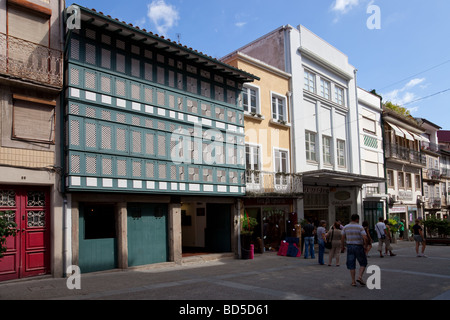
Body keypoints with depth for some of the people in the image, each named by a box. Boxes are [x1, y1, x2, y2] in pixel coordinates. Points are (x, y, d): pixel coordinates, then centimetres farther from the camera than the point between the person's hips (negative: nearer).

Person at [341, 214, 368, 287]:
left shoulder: (346, 227, 2)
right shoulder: (360, 227, -8)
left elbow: (342, 238, 4)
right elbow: (365, 238, -18)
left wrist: (342, 247, 13)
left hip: (349, 247, 3)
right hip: (359, 247, -3)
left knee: (351, 265, 8)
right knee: (363, 263, 14)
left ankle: (353, 281, 7)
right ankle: (360, 277, -1)